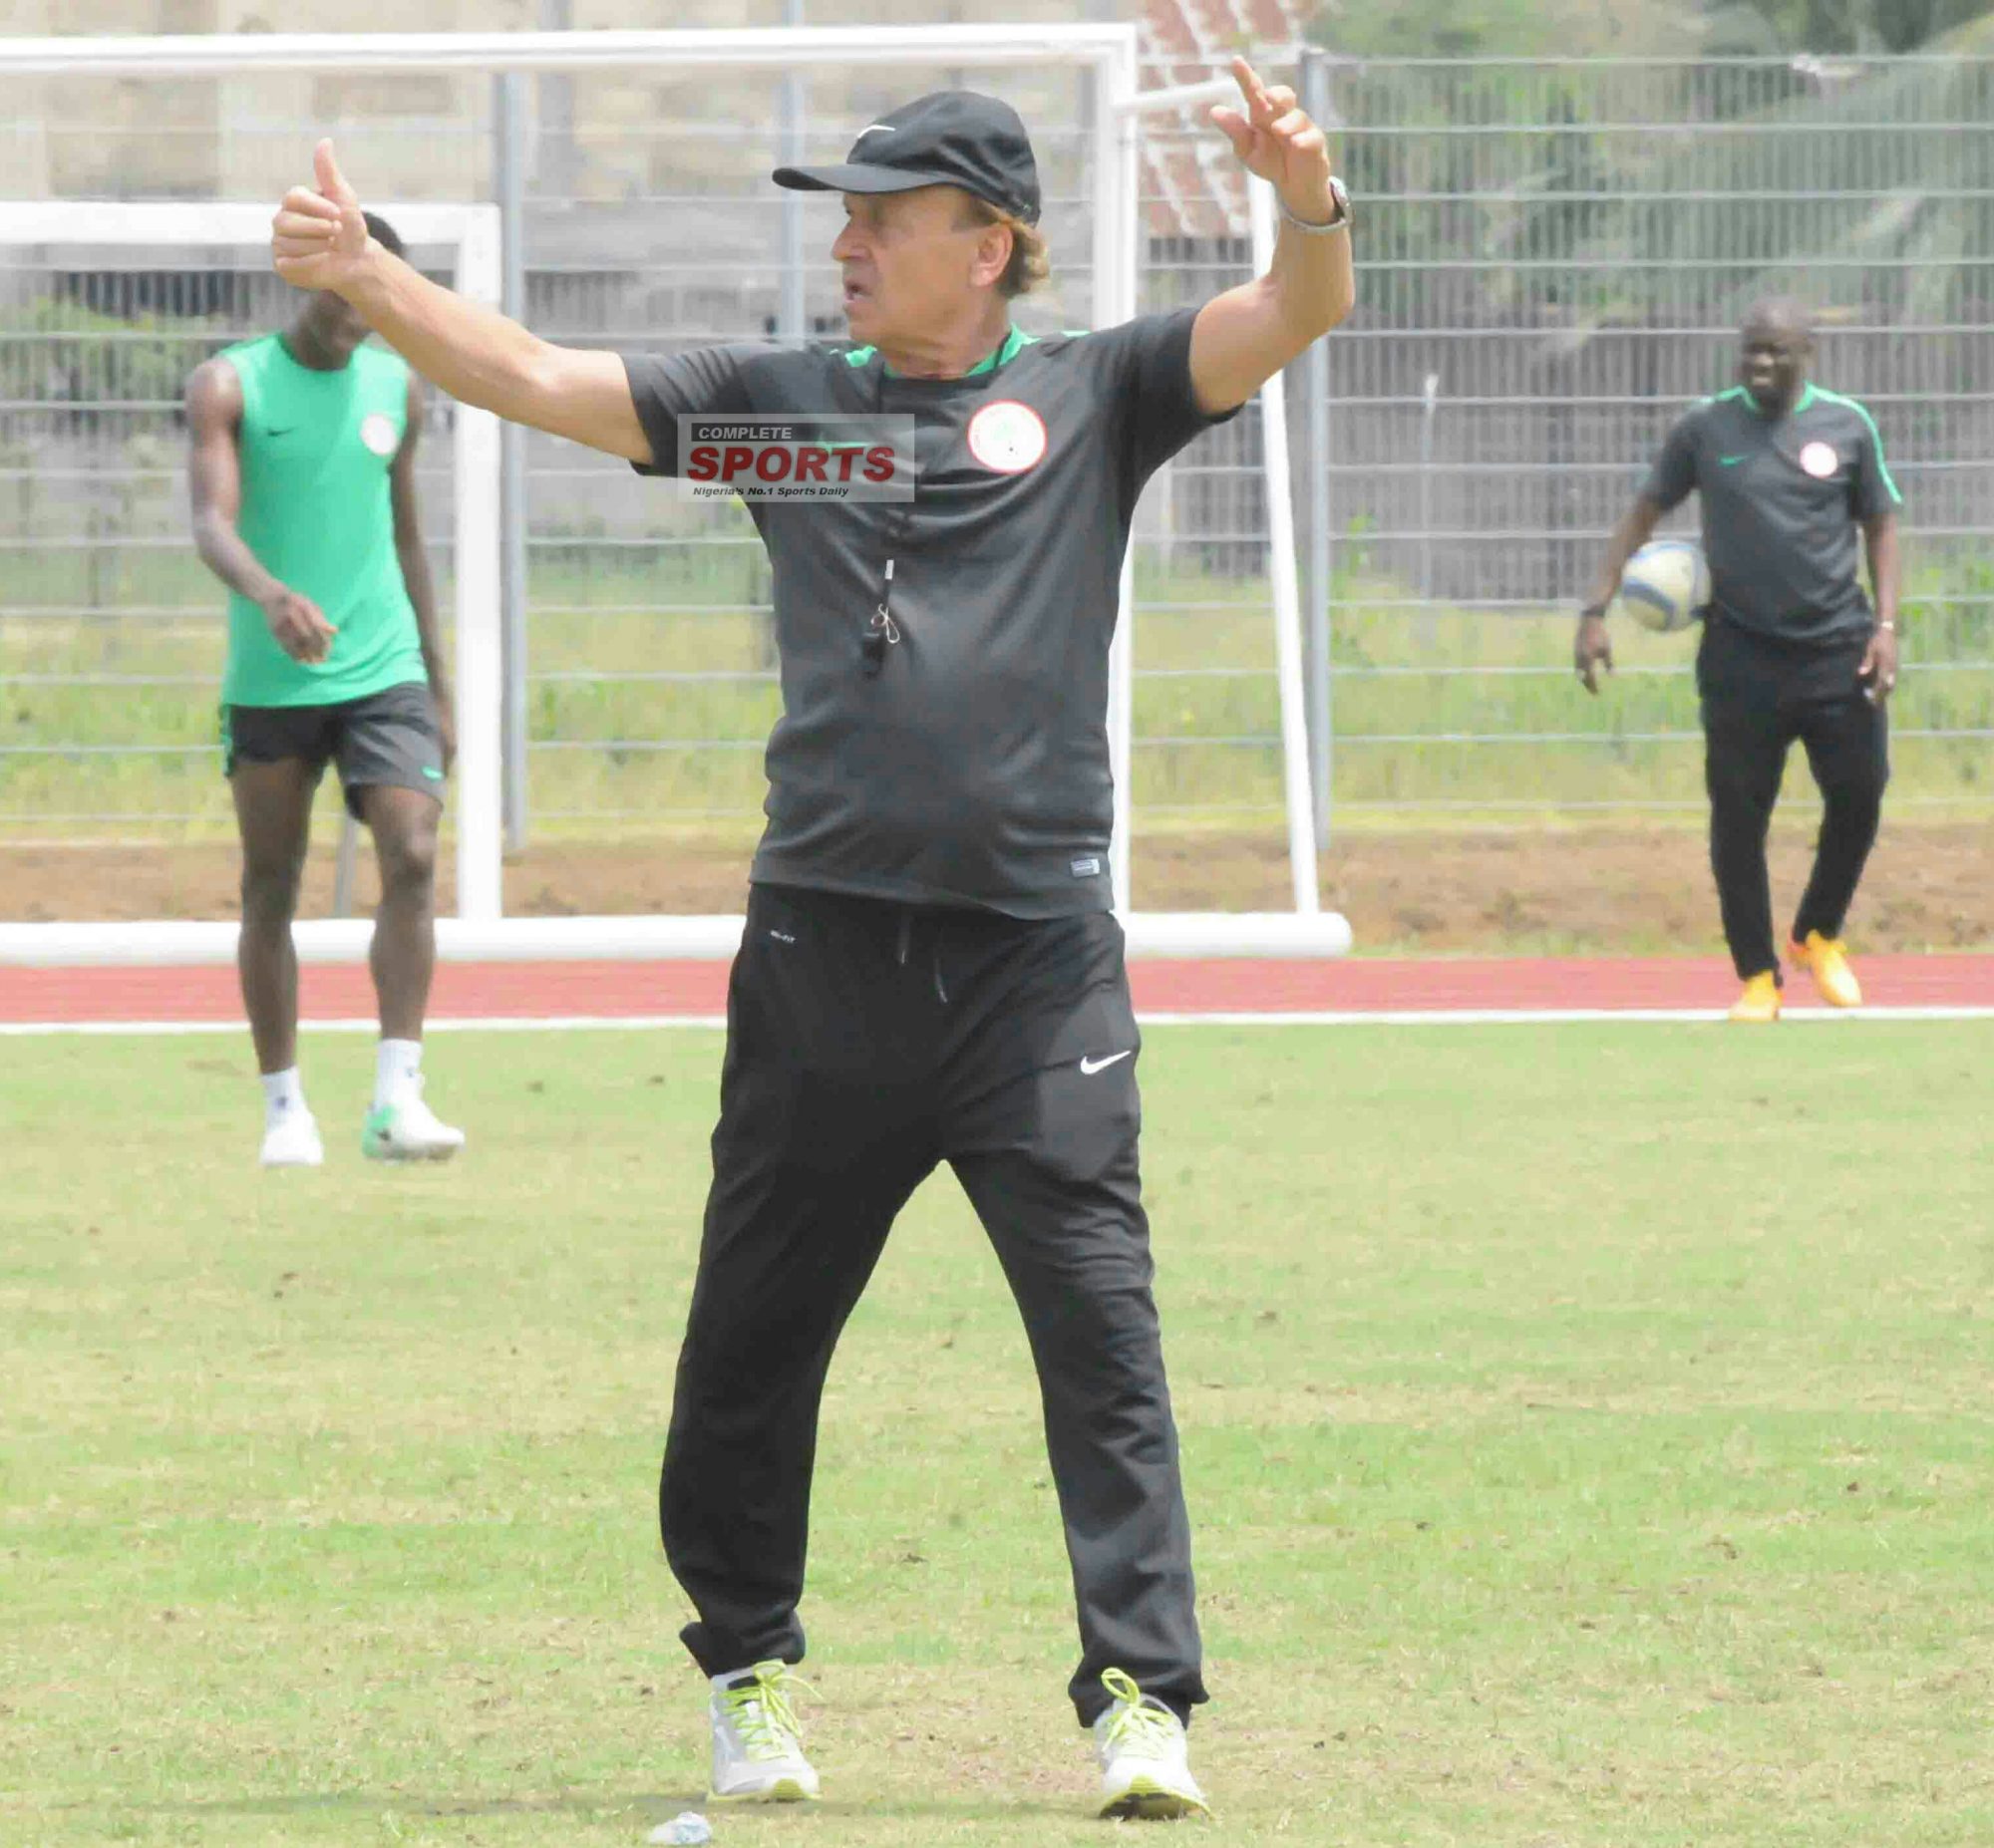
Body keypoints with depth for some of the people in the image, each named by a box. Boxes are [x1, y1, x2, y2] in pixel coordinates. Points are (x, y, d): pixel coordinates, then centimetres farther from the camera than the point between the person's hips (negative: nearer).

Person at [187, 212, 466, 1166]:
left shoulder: (396, 388, 11)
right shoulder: (230, 387, -2)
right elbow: (212, 525, -15)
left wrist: (438, 683, 21)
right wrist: (271, 596, -36)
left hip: (384, 671, 2)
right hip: (269, 684, -2)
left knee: (411, 858, -15)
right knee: (271, 891, 4)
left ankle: (396, 1099, -16)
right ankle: (284, 1106, 15)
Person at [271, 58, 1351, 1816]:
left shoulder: (1089, 395, 5)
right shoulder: (781, 399, 13)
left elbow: (1299, 315, -6)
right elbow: (534, 379, 10)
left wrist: (1310, 202, -27)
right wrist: (369, 278, -1)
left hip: (1034, 961, -3)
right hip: (823, 955, 3)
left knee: (1102, 1332, -8)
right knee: (751, 1339, 7)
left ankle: (1142, 1697, -7)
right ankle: (748, 1668, 23)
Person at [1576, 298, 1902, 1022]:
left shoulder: (1846, 426, 3)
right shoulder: (1706, 428, 2)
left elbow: (1880, 524, 10)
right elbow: (1643, 514, 8)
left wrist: (1886, 624, 0)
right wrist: (1596, 610, 1)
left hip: (1837, 648, 1)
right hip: (1741, 656, -1)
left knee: (1858, 797, -1)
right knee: (1738, 818, -1)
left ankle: (1819, 937, 24)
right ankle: (1756, 979, 10)